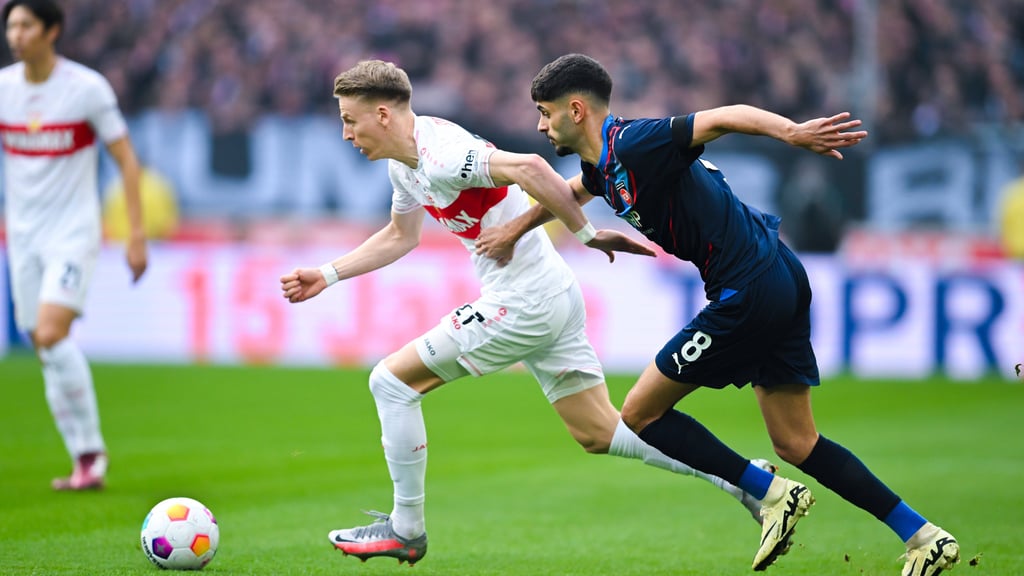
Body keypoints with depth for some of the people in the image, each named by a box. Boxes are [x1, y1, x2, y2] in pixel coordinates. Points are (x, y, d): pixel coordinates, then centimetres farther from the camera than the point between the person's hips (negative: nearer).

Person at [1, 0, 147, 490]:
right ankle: (86, 460, 12)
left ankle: (91, 450, -8)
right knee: (48, 354, 4)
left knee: (52, 335, -20)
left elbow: (126, 160, -4)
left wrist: (137, 234, -8)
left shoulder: (88, 88, -10)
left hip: (74, 231, -5)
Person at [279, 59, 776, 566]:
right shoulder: (404, 162, 12)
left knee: (391, 381, -2)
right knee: (600, 434, 12)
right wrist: (326, 276, 24)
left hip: (524, 305, -10)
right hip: (556, 297, 10)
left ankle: (406, 529, 7)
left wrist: (587, 234, -27)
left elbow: (528, 167, -33)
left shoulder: (438, 156, -20)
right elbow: (400, 236, 28)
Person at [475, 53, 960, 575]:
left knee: (640, 414, 1)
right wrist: (513, 231, 44)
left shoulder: (632, 145, -15)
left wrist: (791, 132, -43)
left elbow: (724, 117, -27)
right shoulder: (604, 163, 14)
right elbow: (571, 190, 39)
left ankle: (773, 494, 2)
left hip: (749, 293, -10)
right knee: (795, 445, 12)